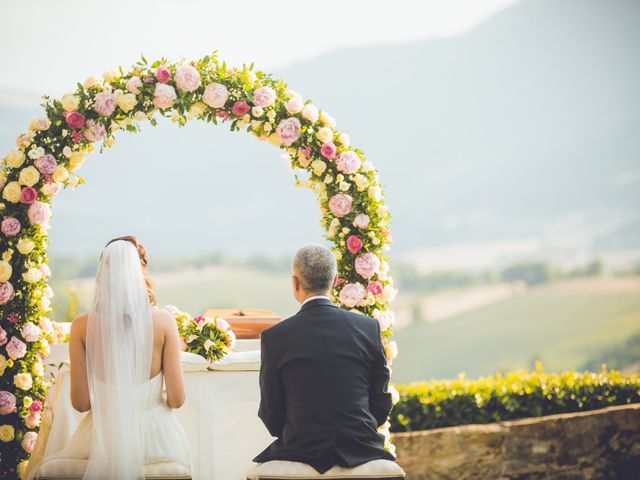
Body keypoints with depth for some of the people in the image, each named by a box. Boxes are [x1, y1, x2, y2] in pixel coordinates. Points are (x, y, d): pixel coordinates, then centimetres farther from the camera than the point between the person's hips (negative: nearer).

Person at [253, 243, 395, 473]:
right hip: (360, 450, 2)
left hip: (302, 451, -1)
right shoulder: (369, 328, -2)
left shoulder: (275, 337, -7)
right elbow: (381, 405, 4)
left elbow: (271, 415, 1)